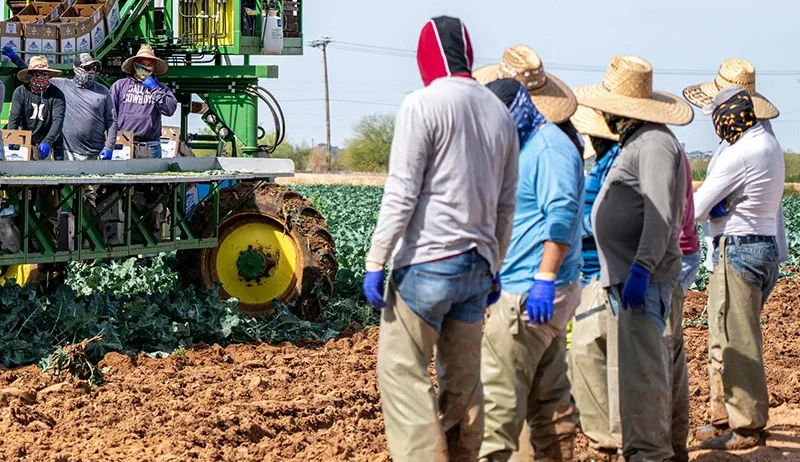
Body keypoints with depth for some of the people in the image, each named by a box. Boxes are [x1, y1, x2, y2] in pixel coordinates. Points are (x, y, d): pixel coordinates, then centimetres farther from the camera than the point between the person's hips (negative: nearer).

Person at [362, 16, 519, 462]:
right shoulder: (500, 112, 12)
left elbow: (401, 194, -13)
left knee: (403, 373, -4)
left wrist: (376, 262, -10)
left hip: (427, 262, -7)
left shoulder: (424, 104, -7)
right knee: (464, 381, 11)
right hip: (477, 265, 7)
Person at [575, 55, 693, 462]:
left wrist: (641, 267, -30)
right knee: (644, 366, 13)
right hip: (626, 275, 11)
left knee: (640, 368, -12)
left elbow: (660, 215, -22)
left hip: (643, 278, -11)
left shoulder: (654, 144, -12)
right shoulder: (637, 142, 21)